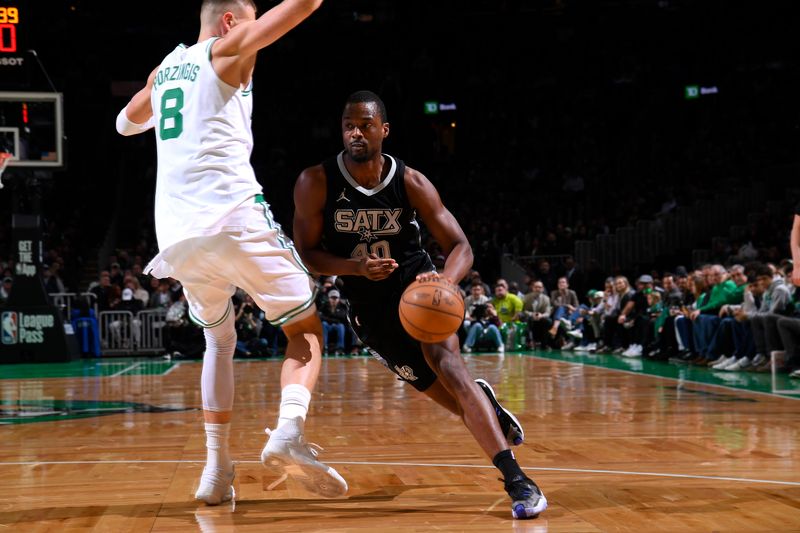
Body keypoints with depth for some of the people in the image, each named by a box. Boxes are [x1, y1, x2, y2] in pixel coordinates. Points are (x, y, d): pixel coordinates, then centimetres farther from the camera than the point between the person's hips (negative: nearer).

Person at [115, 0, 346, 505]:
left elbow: (126, 122, 42)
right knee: (306, 329, 4)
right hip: (234, 217, -6)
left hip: (177, 234, 6)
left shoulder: (165, 69, 24)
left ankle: (217, 466, 11)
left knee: (220, 340, 24)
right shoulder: (228, 49, 6)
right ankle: (289, 430, -22)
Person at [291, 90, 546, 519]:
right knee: (445, 393, 2)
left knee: (446, 361, -26)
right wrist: (358, 267, -28)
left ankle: (516, 479, -29)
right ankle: (485, 402, 41)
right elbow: (307, 253, -9)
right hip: (369, 306, 1)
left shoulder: (411, 183, -15)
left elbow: (460, 247, -12)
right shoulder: (315, 184, -15)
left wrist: (446, 279, -36)